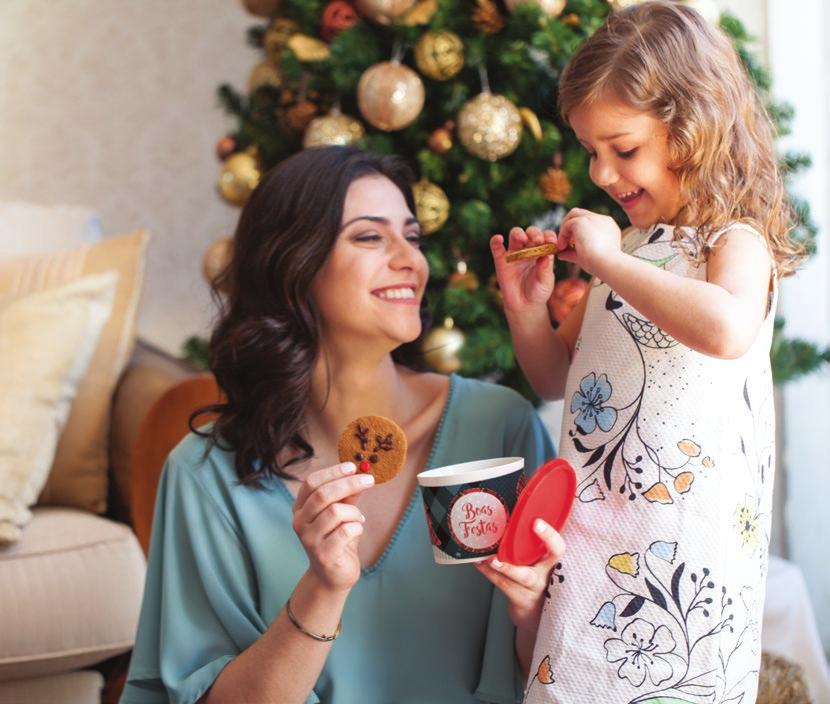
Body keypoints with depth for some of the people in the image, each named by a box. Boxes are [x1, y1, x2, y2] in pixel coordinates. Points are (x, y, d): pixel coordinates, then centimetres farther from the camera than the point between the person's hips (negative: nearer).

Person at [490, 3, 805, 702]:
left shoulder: (735, 241, -9)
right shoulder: (628, 245, 14)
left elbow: (726, 329, -34)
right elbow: (558, 377, 22)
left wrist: (607, 258, -24)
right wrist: (526, 309, 2)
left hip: (683, 544, -7)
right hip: (591, 534, 8)